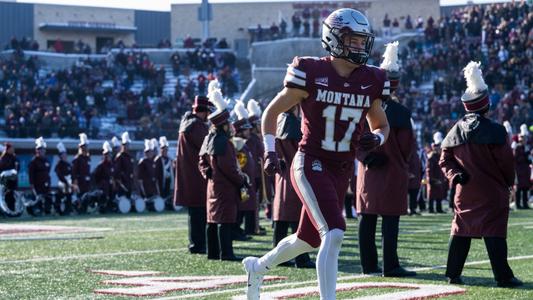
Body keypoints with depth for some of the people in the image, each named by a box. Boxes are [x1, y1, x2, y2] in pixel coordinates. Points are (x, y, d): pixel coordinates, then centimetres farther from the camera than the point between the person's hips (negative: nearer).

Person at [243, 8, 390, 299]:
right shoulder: (311, 73, -12)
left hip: (342, 171, 6)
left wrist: (376, 138, -8)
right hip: (311, 164, -6)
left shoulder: (370, 81, 1)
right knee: (333, 234, -22)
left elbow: (382, 125, 16)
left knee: (310, 239, 19)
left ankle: (258, 266, 46)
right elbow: (271, 112, -2)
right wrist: (270, 152, -13)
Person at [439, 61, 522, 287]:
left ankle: (453, 274, 11)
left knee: (461, 231, 10)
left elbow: (445, 160, 8)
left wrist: (455, 175, -2)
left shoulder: (456, 131, 6)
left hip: (465, 193, 5)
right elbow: (506, 161, -9)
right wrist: (509, 183, 6)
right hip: (492, 193, -5)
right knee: (494, 233, -5)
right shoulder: (495, 131, -12)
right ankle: (503, 277, -4)